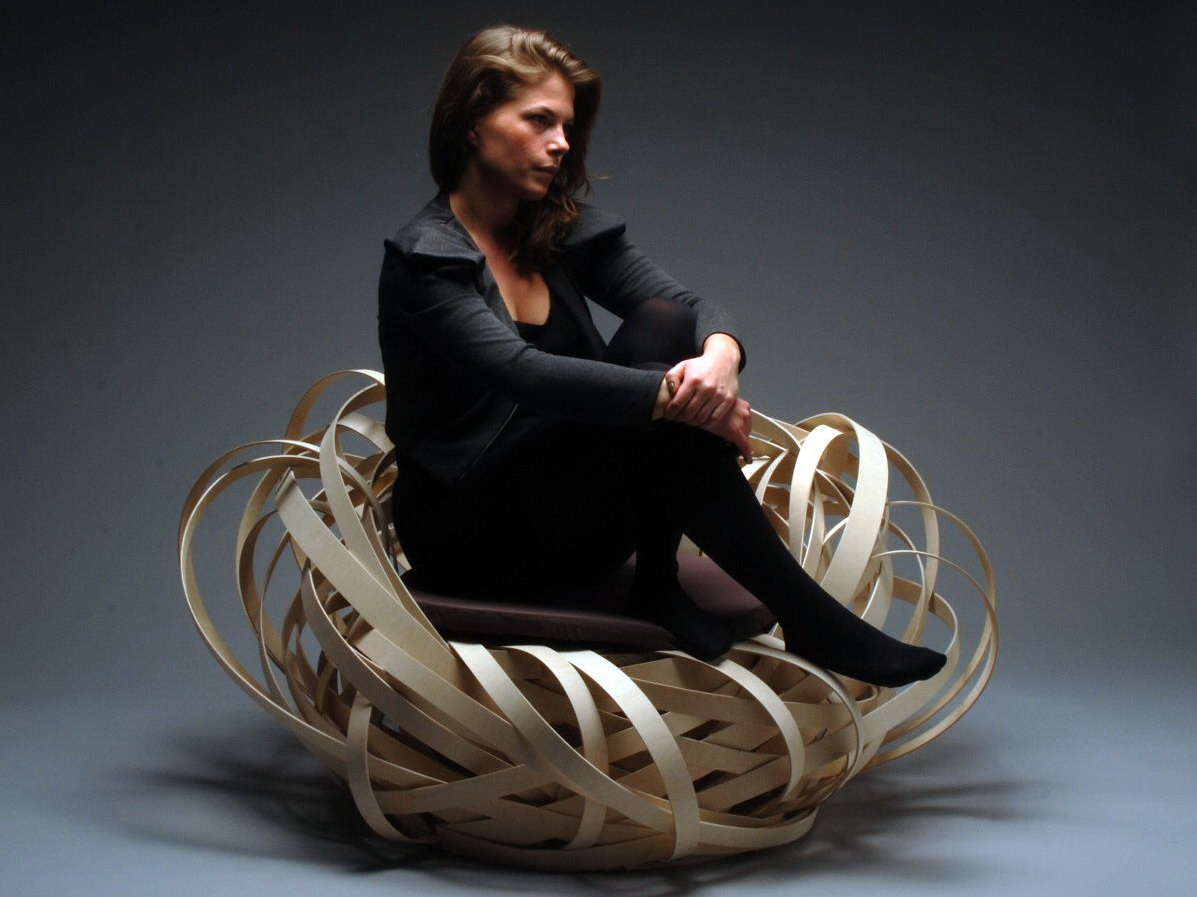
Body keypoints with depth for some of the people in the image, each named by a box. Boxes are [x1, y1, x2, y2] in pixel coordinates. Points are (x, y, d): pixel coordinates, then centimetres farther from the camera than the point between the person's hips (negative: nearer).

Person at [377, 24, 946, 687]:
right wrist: (671, 397, -36)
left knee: (663, 324, -19)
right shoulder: (422, 260, -12)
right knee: (672, 420, -29)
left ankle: (657, 583, -17)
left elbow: (691, 304, -7)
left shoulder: (565, 231, 7)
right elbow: (521, 371, -29)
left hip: (568, 501, 6)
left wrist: (721, 355, -31)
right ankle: (812, 623, -21)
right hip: (469, 532, -6)